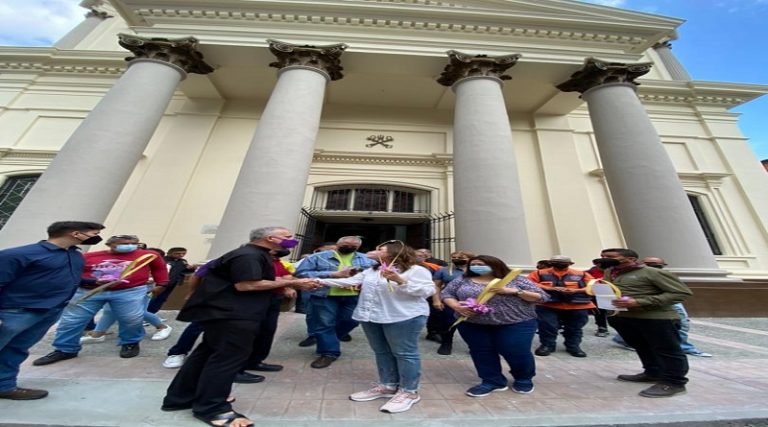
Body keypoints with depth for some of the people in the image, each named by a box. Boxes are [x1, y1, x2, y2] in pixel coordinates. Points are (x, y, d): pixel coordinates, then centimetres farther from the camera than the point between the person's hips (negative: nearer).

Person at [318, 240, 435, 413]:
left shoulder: (416, 270, -7)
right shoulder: (371, 271, 12)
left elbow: (428, 290, -16)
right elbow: (350, 281, 10)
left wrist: (400, 281, -25)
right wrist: (320, 281, 7)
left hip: (404, 317, -6)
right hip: (371, 316, 7)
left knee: (404, 353, 4)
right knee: (381, 352, 16)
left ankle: (409, 392, 22)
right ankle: (387, 386, 34)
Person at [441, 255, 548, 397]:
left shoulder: (516, 280, -3)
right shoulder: (463, 281, 1)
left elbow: (542, 297, -5)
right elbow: (446, 294, 2)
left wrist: (512, 291, -17)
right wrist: (457, 307, -17)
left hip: (516, 324, -2)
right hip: (473, 324, 2)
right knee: (482, 353, 8)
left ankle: (524, 379, 35)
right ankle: (493, 381, 32)